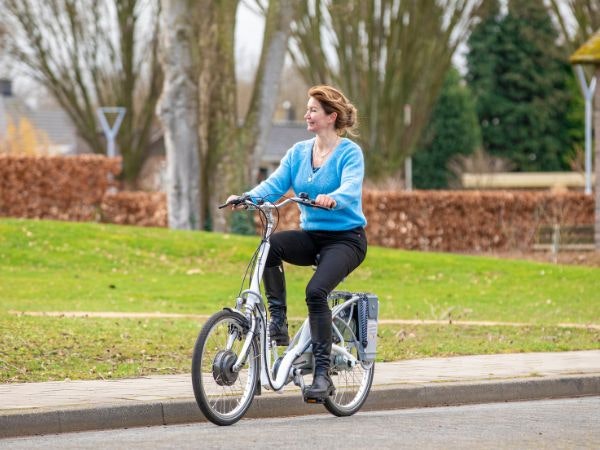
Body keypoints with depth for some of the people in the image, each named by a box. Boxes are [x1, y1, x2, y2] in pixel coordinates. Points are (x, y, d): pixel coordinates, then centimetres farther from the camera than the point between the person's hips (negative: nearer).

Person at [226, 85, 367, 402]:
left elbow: (351, 187, -25)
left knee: (316, 291, -28)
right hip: (311, 236, 5)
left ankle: (322, 373, -21)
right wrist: (247, 197, -24)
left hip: (346, 238, -5)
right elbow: (274, 184, -3)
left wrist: (332, 199, -48)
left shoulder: (349, 152, -7)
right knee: (271, 244, -27)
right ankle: (278, 320, -17)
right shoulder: (299, 153, 9)